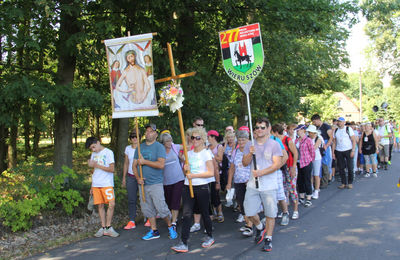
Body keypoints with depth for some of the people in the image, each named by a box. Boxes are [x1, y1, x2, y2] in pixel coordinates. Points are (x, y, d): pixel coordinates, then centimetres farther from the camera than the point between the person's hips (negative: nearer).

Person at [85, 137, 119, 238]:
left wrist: (96, 165, -14)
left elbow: (111, 169, -11)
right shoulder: (94, 154, 15)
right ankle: (104, 228, 11)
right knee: (100, 205, 4)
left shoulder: (108, 152, -4)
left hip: (107, 184, -5)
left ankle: (108, 227, -2)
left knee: (111, 204, -14)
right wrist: (92, 186, 17)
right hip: (96, 184, 5)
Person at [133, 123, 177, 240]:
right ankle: (154, 231, 22)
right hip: (143, 184, 6)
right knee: (147, 209, 10)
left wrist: (144, 161, -15)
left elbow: (161, 164, -19)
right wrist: (138, 178, -4)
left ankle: (170, 227, 14)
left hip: (155, 184, -6)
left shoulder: (159, 147, -6)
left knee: (161, 208, -7)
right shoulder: (140, 147, 12)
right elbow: (134, 165, 13)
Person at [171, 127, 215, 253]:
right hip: (188, 186, 5)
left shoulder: (206, 153, -5)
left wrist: (194, 175, -16)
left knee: (204, 213, 8)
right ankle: (183, 243, -6)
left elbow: (211, 173, -12)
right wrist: (185, 169, -1)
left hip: (202, 187, -4)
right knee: (186, 214, -4)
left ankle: (210, 237, 30)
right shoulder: (189, 153, 12)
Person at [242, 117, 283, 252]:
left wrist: (261, 173, -19)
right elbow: (244, 163, 6)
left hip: (269, 185, -3)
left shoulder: (274, 144, -3)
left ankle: (268, 239, 19)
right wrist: (250, 154, -13)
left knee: (270, 214, 3)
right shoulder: (250, 145, 8)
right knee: (249, 212, 3)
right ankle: (260, 227, 33)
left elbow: (277, 164, -10)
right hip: (252, 184, 3)